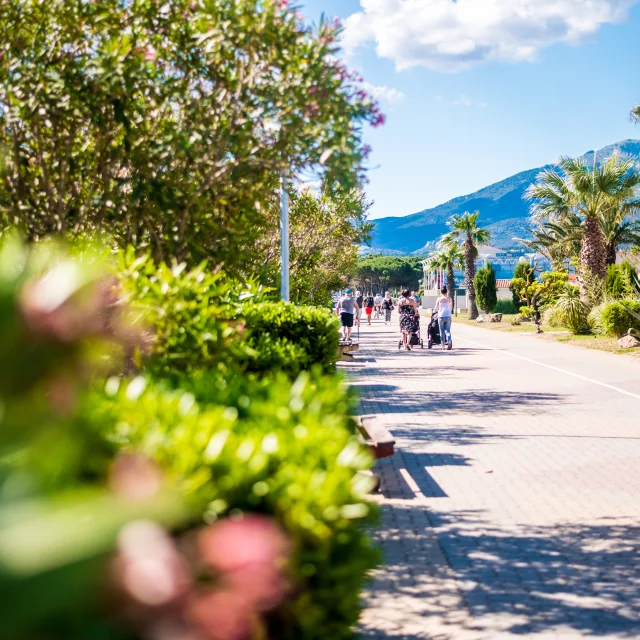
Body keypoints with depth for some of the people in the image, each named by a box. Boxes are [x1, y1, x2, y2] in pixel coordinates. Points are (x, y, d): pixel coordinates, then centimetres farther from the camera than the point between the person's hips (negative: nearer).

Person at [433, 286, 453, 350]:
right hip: (448, 316, 1)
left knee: (442, 331, 7)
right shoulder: (449, 299, 0)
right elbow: (451, 307, 11)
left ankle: (443, 345, 6)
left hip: (441, 316, -1)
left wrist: (434, 311, 26)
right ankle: (449, 340, -22)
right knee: (447, 330, 4)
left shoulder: (439, 299, -3)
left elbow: (436, 308, 4)